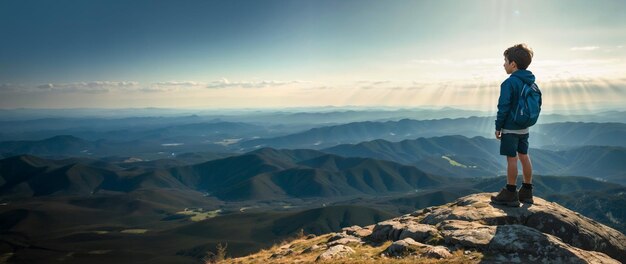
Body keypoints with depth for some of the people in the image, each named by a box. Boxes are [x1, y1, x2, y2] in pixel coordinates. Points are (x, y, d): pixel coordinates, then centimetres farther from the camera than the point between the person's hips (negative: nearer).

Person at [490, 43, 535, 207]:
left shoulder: (509, 83, -18)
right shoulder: (530, 82, 8)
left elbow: (504, 107, -18)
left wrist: (498, 127, -10)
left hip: (510, 127, -8)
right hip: (524, 127, 8)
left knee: (511, 158, -2)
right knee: (524, 156, 14)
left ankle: (510, 194, 5)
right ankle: (527, 192, 23)